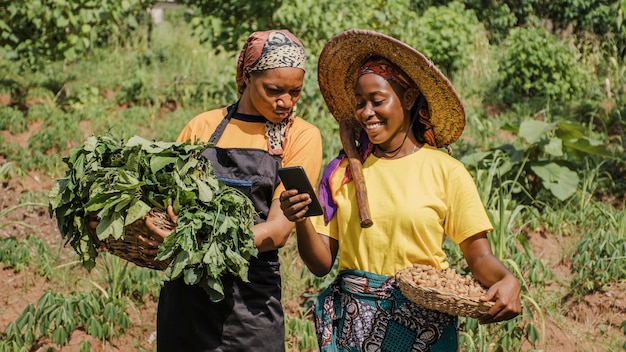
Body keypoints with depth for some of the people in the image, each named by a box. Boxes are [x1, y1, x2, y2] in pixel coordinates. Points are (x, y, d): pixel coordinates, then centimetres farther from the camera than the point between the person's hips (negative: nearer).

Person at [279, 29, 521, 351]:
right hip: (351, 324, 2)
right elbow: (322, 263, 1)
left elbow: (479, 257, -5)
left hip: (422, 325, -2)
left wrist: (507, 281, -25)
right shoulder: (341, 172, 2)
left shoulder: (446, 172, -5)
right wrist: (302, 223, -18)